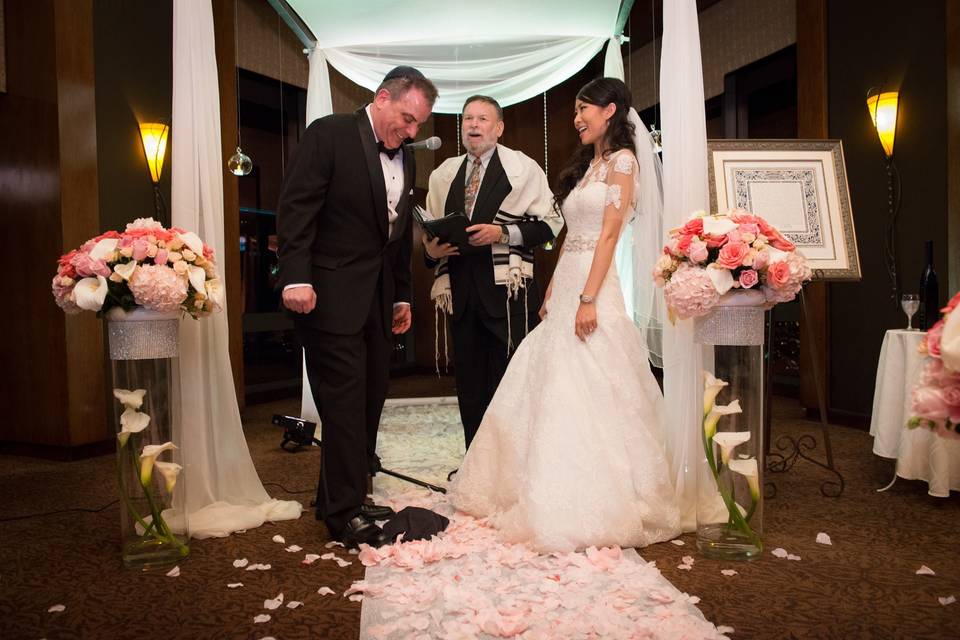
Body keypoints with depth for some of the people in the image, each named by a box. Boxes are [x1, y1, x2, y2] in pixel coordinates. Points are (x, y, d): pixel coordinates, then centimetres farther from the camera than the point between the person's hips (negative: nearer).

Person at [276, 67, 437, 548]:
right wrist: (296, 277, -21)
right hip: (331, 295, -7)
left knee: (370, 399, 10)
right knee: (345, 401, -5)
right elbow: (295, 207, -12)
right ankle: (344, 512, 7)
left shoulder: (405, 157, 15)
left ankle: (341, 498, 24)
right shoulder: (329, 134, -6)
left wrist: (402, 296, 18)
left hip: (378, 299, 8)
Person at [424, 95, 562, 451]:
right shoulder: (444, 174, 15)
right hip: (462, 291, 5)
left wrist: (503, 232, -15)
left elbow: (549, 224, -3)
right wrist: (431, 250, -1)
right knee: (469, 382, 10)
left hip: (507, 290, -4)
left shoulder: (523, 168, 2)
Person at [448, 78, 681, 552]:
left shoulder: (622, 160, -4)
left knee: (589, 397, -7)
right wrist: (551, 294, 15)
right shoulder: (586, 165, 21)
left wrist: (588, 298, -21)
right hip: (565, 286, 9)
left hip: (593, 289, -9)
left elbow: (609, 235, -14)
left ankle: (595, 508, 5)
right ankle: (556, 498, 20)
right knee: (552, 393, 9)